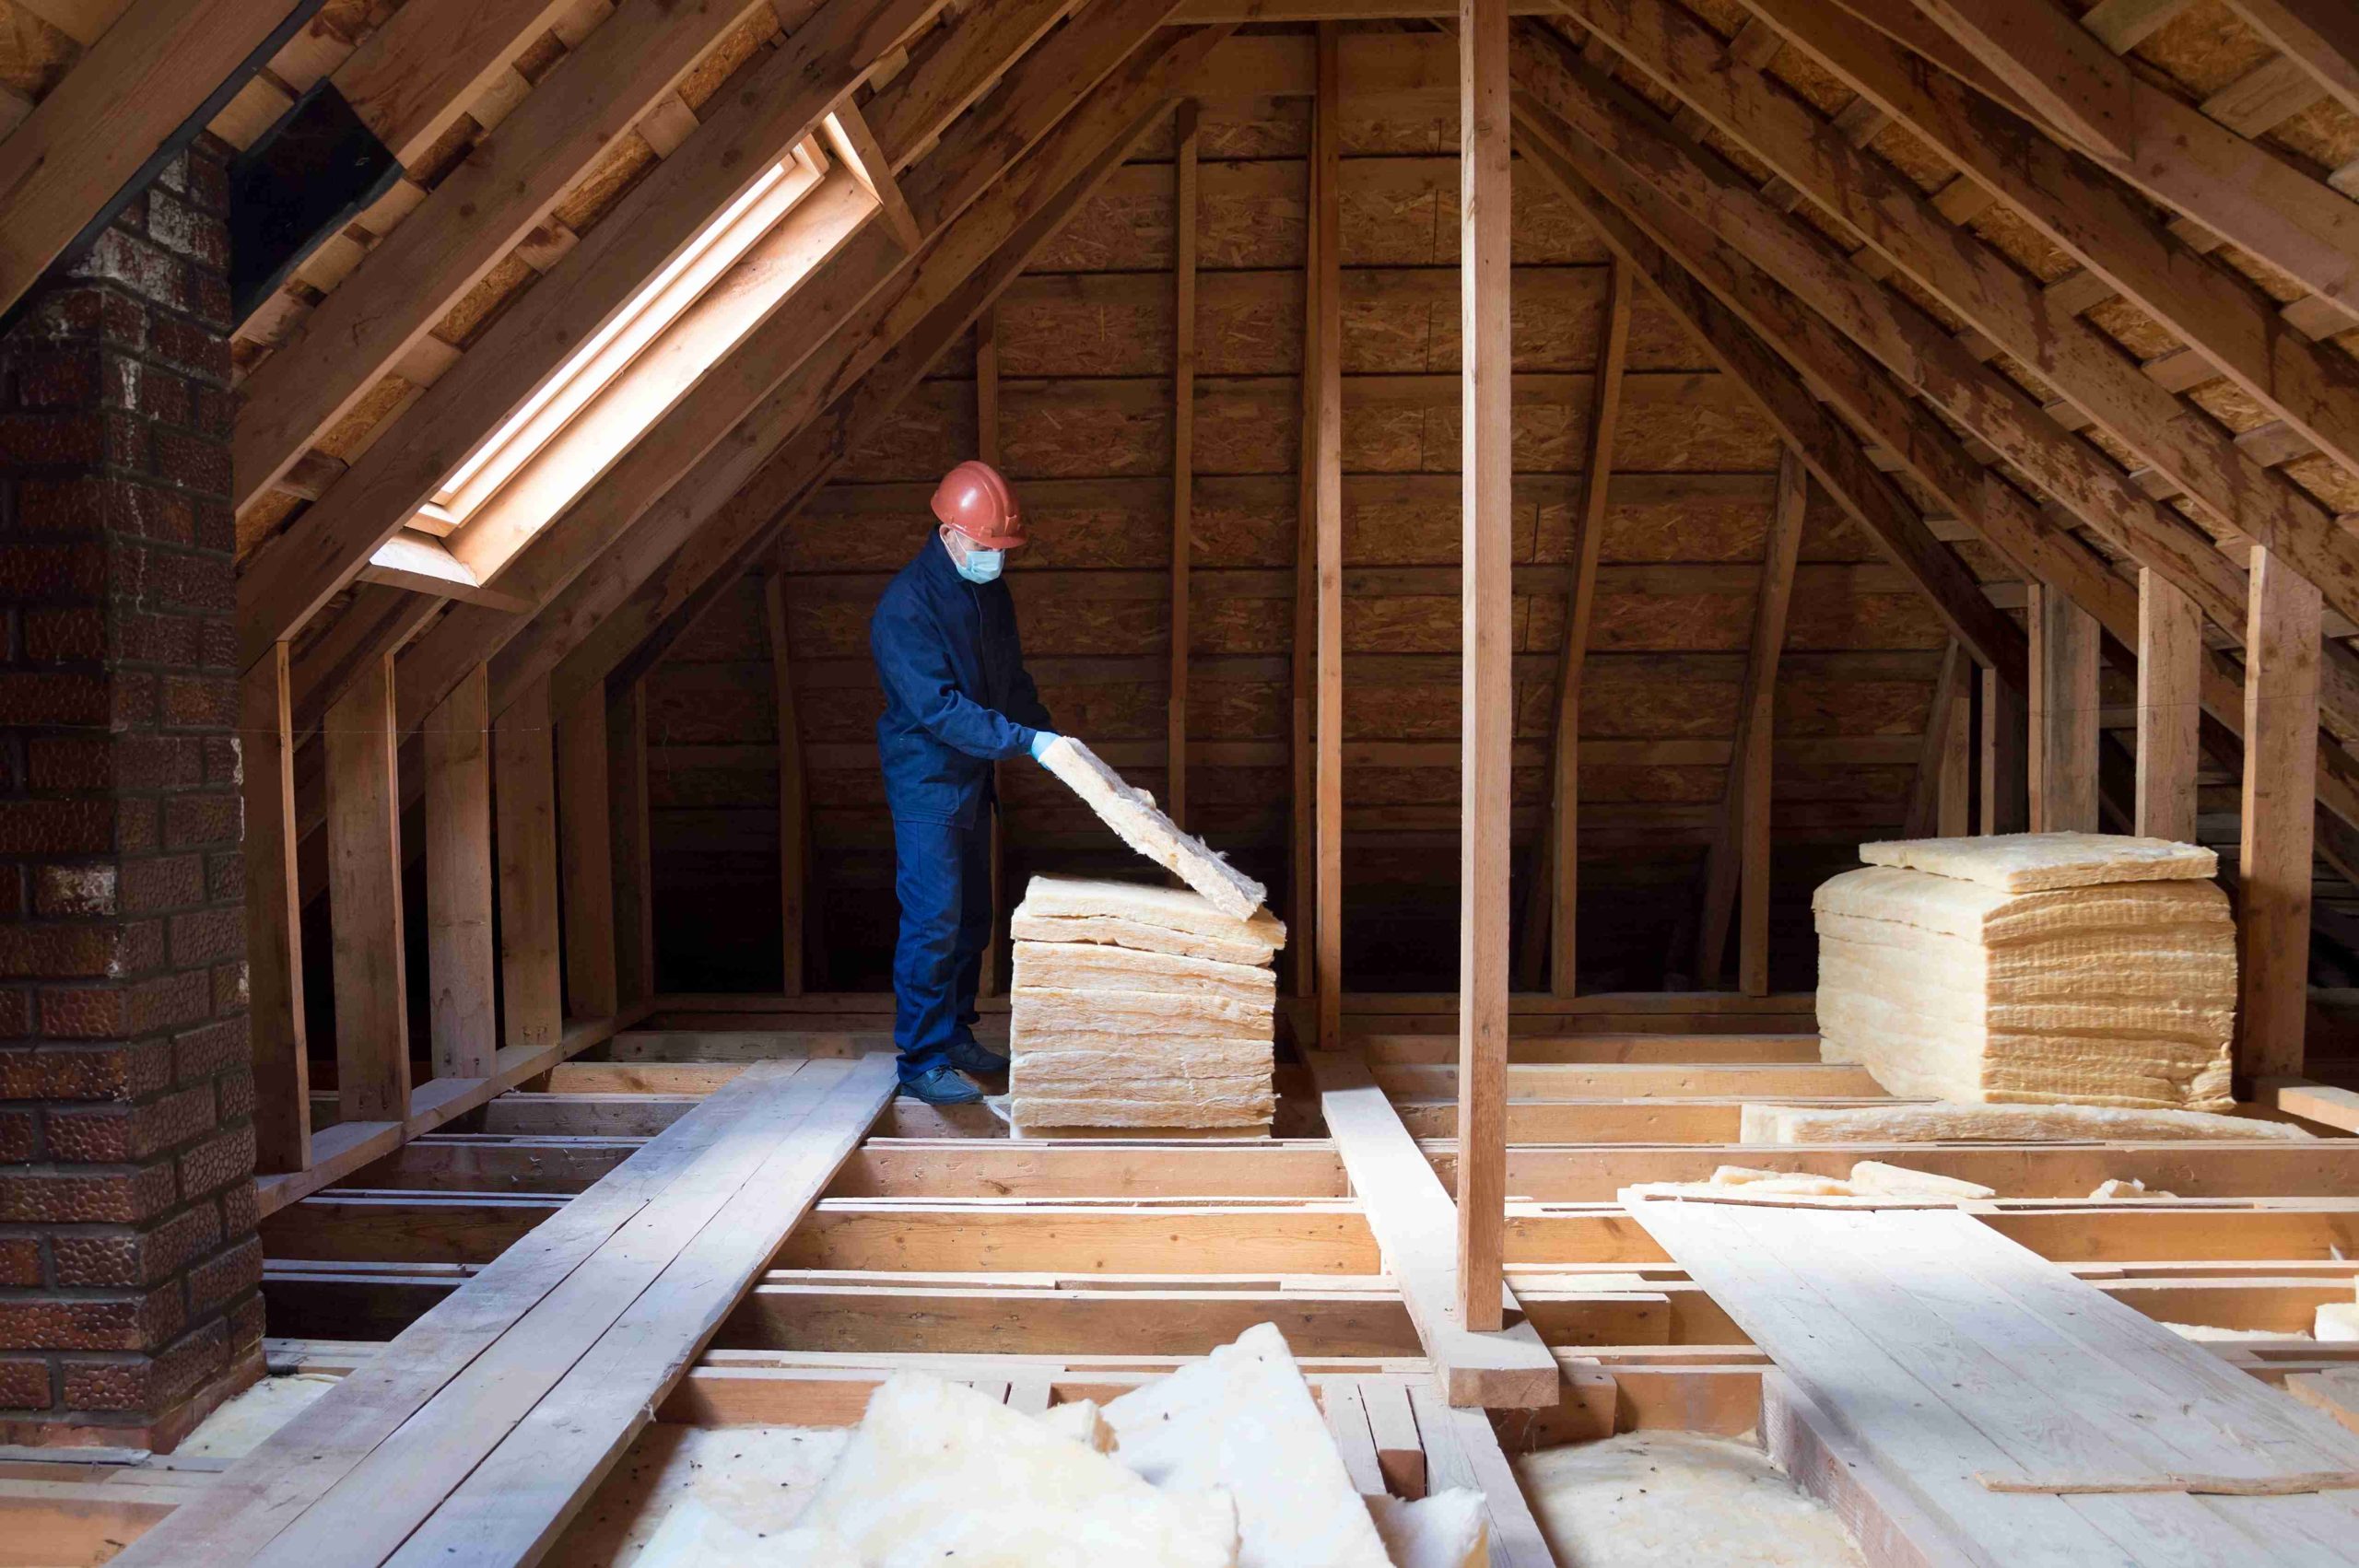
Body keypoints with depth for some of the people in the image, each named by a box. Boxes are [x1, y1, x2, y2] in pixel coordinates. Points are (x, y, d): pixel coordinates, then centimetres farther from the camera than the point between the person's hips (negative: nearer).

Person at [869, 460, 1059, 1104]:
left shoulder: (990, 592, 7)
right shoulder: (906, 604, -20)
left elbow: (1011, 677, 17)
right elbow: (938, 707, -25)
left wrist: (1046, 732, 3)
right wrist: (1026, 740, -26)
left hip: (972, 780, 8)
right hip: (926, 783, -8)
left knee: (971, 921, 14)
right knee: (933, 923, -8)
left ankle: (956, 1036, 27)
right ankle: (922, 1062, 1)